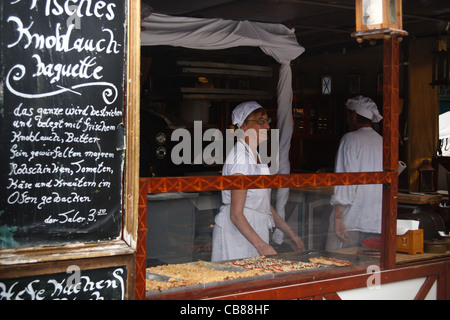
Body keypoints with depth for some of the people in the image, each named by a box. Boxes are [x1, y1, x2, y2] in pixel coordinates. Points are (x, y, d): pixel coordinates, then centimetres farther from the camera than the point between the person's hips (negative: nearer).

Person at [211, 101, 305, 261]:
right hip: (236, 234, -9)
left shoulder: (254, 155, 12)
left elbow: (265, 206, 16)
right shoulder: (240, 158, -17)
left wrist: (291, 234, 15)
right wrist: (260, 245, -28)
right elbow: (236, 214, -21)